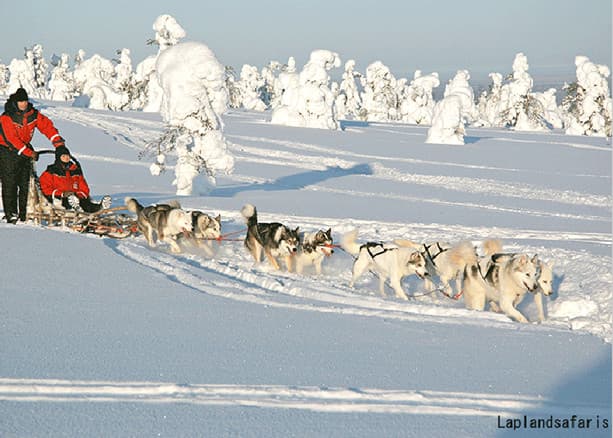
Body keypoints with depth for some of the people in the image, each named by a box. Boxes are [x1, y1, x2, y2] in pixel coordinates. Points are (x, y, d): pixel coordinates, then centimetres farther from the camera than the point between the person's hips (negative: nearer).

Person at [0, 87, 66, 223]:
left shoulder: (33, 114, -1)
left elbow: (47, 125, 2)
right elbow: (11, 139, -23)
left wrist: (58, 141, -13)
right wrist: (29, 153, -25)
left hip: (25, 150, 6)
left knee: (25, 184, 3)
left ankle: (24, 215, 6)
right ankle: (11, 214, -11)